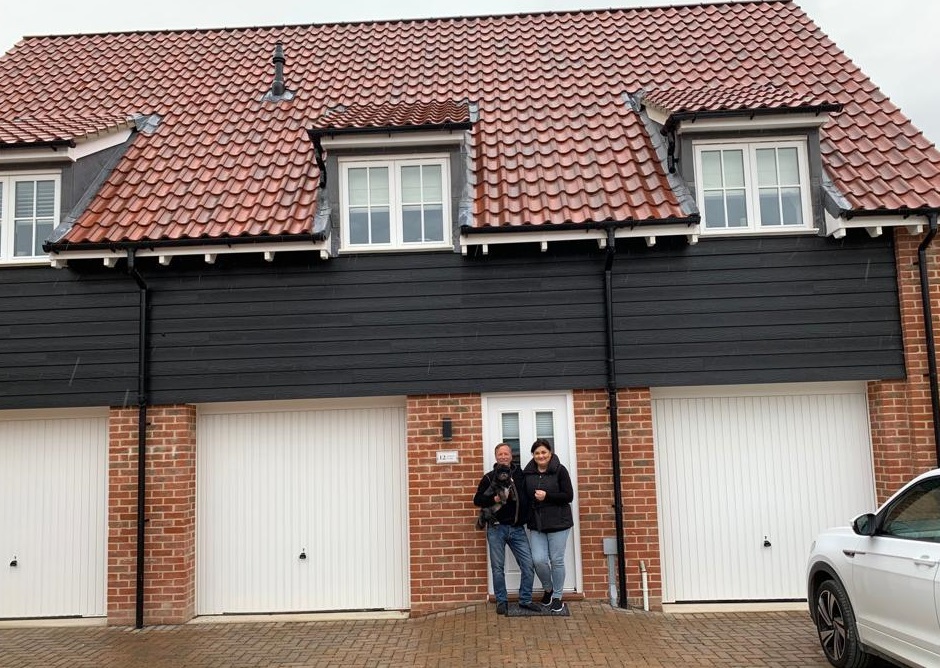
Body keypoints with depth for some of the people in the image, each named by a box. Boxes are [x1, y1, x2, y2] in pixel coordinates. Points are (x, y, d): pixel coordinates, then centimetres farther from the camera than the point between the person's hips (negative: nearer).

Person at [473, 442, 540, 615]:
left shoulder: (520, 474, 8)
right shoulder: (489, 477, 2)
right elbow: (477, 500, 0)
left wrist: (526, 517, 2)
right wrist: (495, 499, -14)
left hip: (517, 528, 2)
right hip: (496, 528, -2)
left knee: (528, 565, -1)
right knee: (498, 567, 4)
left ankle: (525, 600, 13)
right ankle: (501, 601, 17)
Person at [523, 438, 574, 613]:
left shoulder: (560, 470, -6)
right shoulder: (527, 473, 5)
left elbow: (569, 496, -9)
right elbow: (524, 496, 14)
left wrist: (547, 496, -18)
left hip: (558, 522, -3)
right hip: (536, 524, 3)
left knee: (557, 560, 4)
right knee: (539, 560, -6)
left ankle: (557, 596, 23)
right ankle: (548, 589, 23)